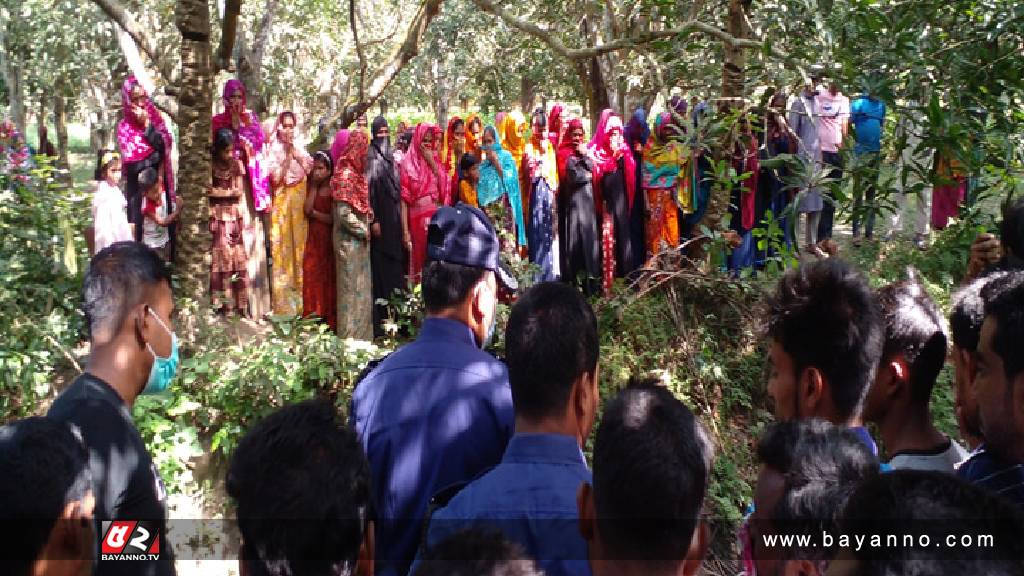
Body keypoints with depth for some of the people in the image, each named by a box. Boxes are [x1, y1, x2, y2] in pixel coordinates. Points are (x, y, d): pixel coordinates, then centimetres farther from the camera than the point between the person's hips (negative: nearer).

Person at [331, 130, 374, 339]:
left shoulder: (356, 172, 10)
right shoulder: (346, 174, -17)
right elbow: (344, 212, -21)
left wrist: (367, 225, 3)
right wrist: (363, 230, -11)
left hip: (360, 239, 9)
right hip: (350, 240, -9)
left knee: (361, 286, 15)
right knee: (352, 286, 0)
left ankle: (361, 329, 24)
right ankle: (351, 332, 9)